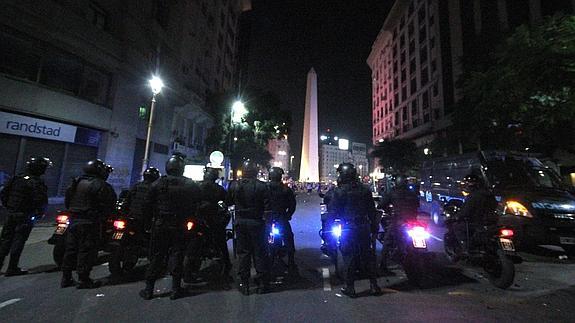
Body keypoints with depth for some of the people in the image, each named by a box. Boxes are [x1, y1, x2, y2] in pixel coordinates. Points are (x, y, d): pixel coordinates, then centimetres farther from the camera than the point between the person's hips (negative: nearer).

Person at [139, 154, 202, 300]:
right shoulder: (190, 185, -6)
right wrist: (189, 218, 13)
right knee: (177, 256, 8)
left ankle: (149, 288, 21)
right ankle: (176, 288, 17)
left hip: (160, 225, 1)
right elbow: (196, 205, -1)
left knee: (156, 256, 12)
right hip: (180, 226, 0)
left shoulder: (157, 183, -6)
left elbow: (148, 205, -2)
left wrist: (151, 217, 13)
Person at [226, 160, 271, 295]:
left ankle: (244, 284, 22)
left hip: (240, 222, 3)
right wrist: (265, 218, 0)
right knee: (259, 252, 9)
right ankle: (262, 283, 21)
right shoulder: (261, 186, -14)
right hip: (256, 222, -2)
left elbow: (228, 202, 6)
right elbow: (267, 206, -12)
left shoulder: (234, 185, -5)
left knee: (243, 252, 13)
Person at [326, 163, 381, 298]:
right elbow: (372, 210, 8)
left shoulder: (337, 192, -12)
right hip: (364, 228, 5)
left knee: (349, 257, 6)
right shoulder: (365, 190, 3)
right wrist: (374, 226, 16)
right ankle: (374, 285, 27)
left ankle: (350, 288, 17)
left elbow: (332, 212, -13)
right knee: (368, 255, 16)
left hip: (348, 229, -4)